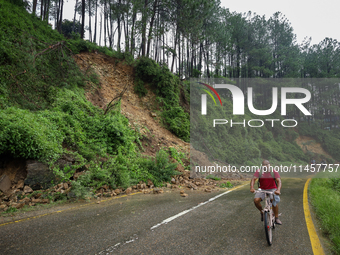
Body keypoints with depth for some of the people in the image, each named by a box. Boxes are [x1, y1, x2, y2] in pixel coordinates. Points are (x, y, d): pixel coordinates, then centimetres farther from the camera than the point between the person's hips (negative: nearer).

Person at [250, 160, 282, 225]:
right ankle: (262, 212, 7)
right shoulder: (259, 171, -10)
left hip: (272, 189, -1)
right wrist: (252, 187, -39)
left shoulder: (274, 172, -13)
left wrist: (278, 190, -42)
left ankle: (276, 218, -7)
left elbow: (279, 181, -23)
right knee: (256, 200, -23)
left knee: (274, 201, -28)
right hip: (262, 190, 1)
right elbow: (253, 179, -20)